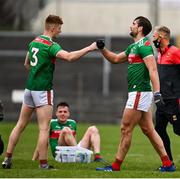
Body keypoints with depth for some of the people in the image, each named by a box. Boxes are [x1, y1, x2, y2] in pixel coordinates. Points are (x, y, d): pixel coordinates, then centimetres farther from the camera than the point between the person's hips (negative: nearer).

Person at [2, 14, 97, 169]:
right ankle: (43, 164, -6)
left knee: (21, 124, 12)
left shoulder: (34, 42, 11)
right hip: (43, 89, -8)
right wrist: (90, 48, -26)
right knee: (44, 128, -5)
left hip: (30, 87, 8)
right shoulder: (51, 46, -15)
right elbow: (70, 57, -30)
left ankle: (8, 158, 11)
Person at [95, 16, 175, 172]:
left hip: (139, 93, -10)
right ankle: (167, 164, 8)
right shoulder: (134, 47, 18)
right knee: (148, 130, 9)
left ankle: (116, 166, 0)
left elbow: (153, 69, -22)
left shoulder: (144, 45, -12)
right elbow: (115, 59, 30)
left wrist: (157, 92, -31)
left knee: (126, 129, -5)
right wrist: (102, 48, 14)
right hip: (139, 93, 10)